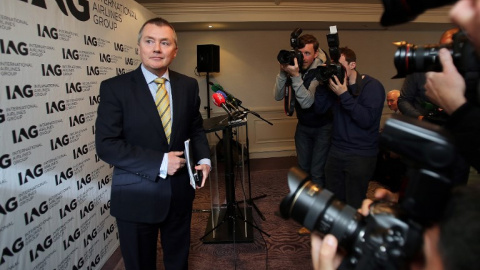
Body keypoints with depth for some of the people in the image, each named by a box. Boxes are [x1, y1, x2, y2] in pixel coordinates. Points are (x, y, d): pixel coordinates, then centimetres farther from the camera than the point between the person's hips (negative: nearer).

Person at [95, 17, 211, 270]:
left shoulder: (188, 85, 1)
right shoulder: (114, 87, -11)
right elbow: (106, 145, -16)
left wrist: (204, 159, -8)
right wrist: (160, 163, -22)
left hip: (180, 193, 3)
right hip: (136, 198, -3)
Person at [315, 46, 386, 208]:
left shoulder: (372, 86, -13)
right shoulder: (336, 84, 5)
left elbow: (366, 120, -23)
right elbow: (319, 109, 2)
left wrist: (344, 95, -25)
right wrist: (323, 85, -11)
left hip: (360, 156, -5)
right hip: (336, 151, 6)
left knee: (354, 204, 7)